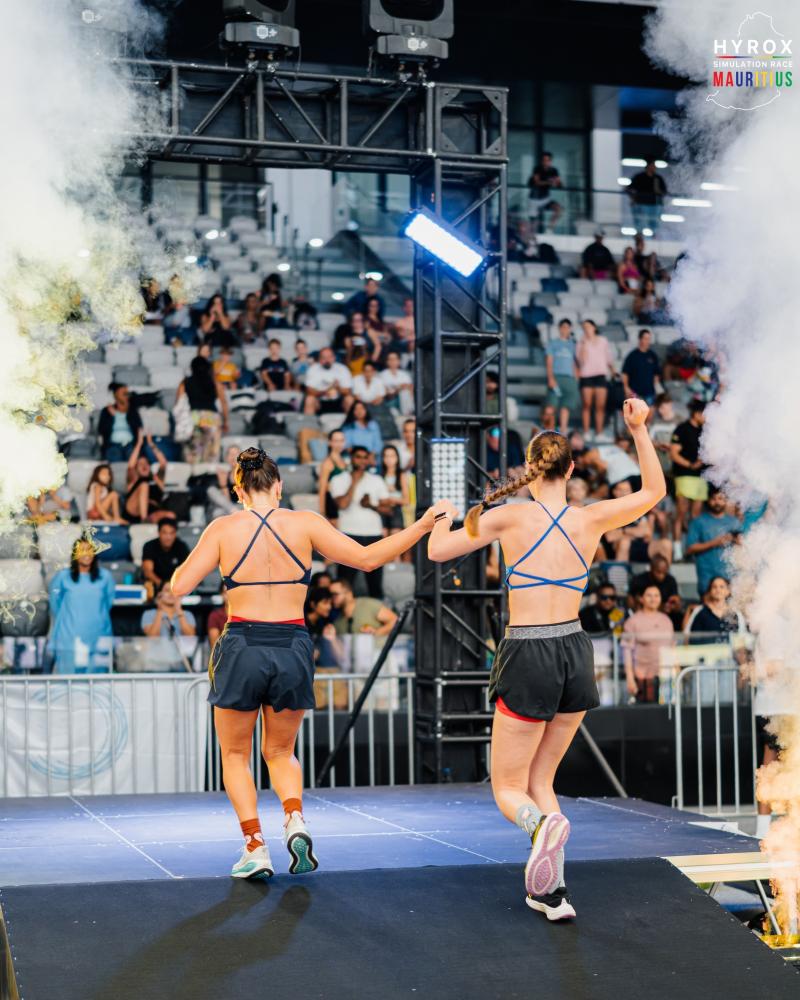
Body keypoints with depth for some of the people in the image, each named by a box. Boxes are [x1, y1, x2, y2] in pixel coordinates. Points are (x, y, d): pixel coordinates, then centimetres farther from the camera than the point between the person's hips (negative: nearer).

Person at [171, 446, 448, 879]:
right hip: (293, 650, 2)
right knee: (280, 752, 21)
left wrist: (187, 561, 19)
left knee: (235, 756, 17)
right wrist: (423, 524, 9)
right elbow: (367, 558, 1)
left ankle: (255, 847, 4)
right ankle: (295, 819, -6)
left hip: (242, 648, -2)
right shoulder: (304, 523, -1)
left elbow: (179, 587, -3)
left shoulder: (224, 528, -3)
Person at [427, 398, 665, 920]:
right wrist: (640, 430, 15)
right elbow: (655, 490, 16)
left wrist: (442, 518, 20)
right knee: (540, 782, 19)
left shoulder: (511, 516, -9)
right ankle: (552, 891, 8)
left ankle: (543, 824, -28)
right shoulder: (591, 520, -1)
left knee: (509, 789, 8)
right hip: (575, 652, 4)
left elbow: (438, 551, 0)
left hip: (528, 657, -4)